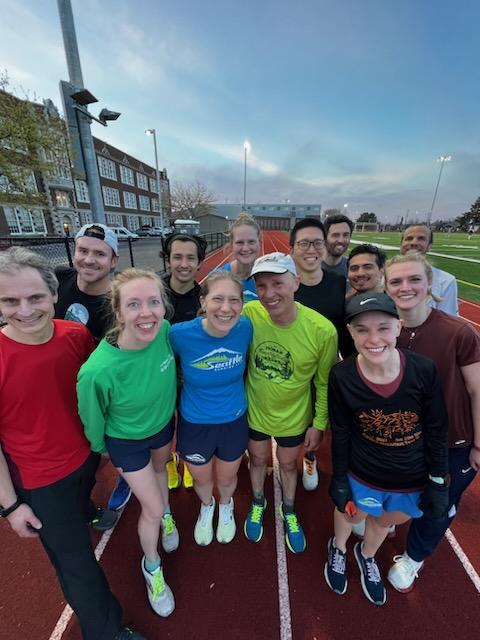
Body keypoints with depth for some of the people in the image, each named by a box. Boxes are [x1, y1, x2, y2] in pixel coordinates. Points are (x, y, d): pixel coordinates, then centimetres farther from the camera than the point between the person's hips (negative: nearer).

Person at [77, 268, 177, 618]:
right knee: (151, 510, 13)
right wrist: (103, 449, 2)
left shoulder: (165, 330, -29)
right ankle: (152, 567, 48)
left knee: (159, 469, 32)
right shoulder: (98, 370, -40)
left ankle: (167, 514, 66)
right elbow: (93, 418, -17)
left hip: (164, 424, 4)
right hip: (127, 441, -3)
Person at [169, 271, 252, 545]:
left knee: (227, 478, 29)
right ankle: (207, 507, 66)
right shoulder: (180, 333, -28)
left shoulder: (245, 327, -22)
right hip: (194, 424, -1)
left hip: (234, 420, 1)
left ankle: (226, 506, 66)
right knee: (202, 479, 29)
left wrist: (234, 391, 5)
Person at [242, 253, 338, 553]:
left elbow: (325, 383, -11)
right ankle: (258, 504, 60)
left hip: (294, 418, -1)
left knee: (288, 465, 26)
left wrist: (319, 424, -3)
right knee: (258, 460, 27)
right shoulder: (249, 314, -24)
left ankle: (289, 512, 58)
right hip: (254, 411, 1)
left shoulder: (323, 330, -28)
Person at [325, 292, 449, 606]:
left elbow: (437, 432, -10)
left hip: (413, 480, 2)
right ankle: (338, 549, 65)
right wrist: (339, 480, -3)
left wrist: (438, 483, -3)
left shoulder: (424, 370, -24)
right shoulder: (342, 376, -26)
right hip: (362, 476, -1)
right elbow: (340, 434, -12)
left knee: (385, 521, 31)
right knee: (350, 514, 28)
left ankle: (367, 556, 66)